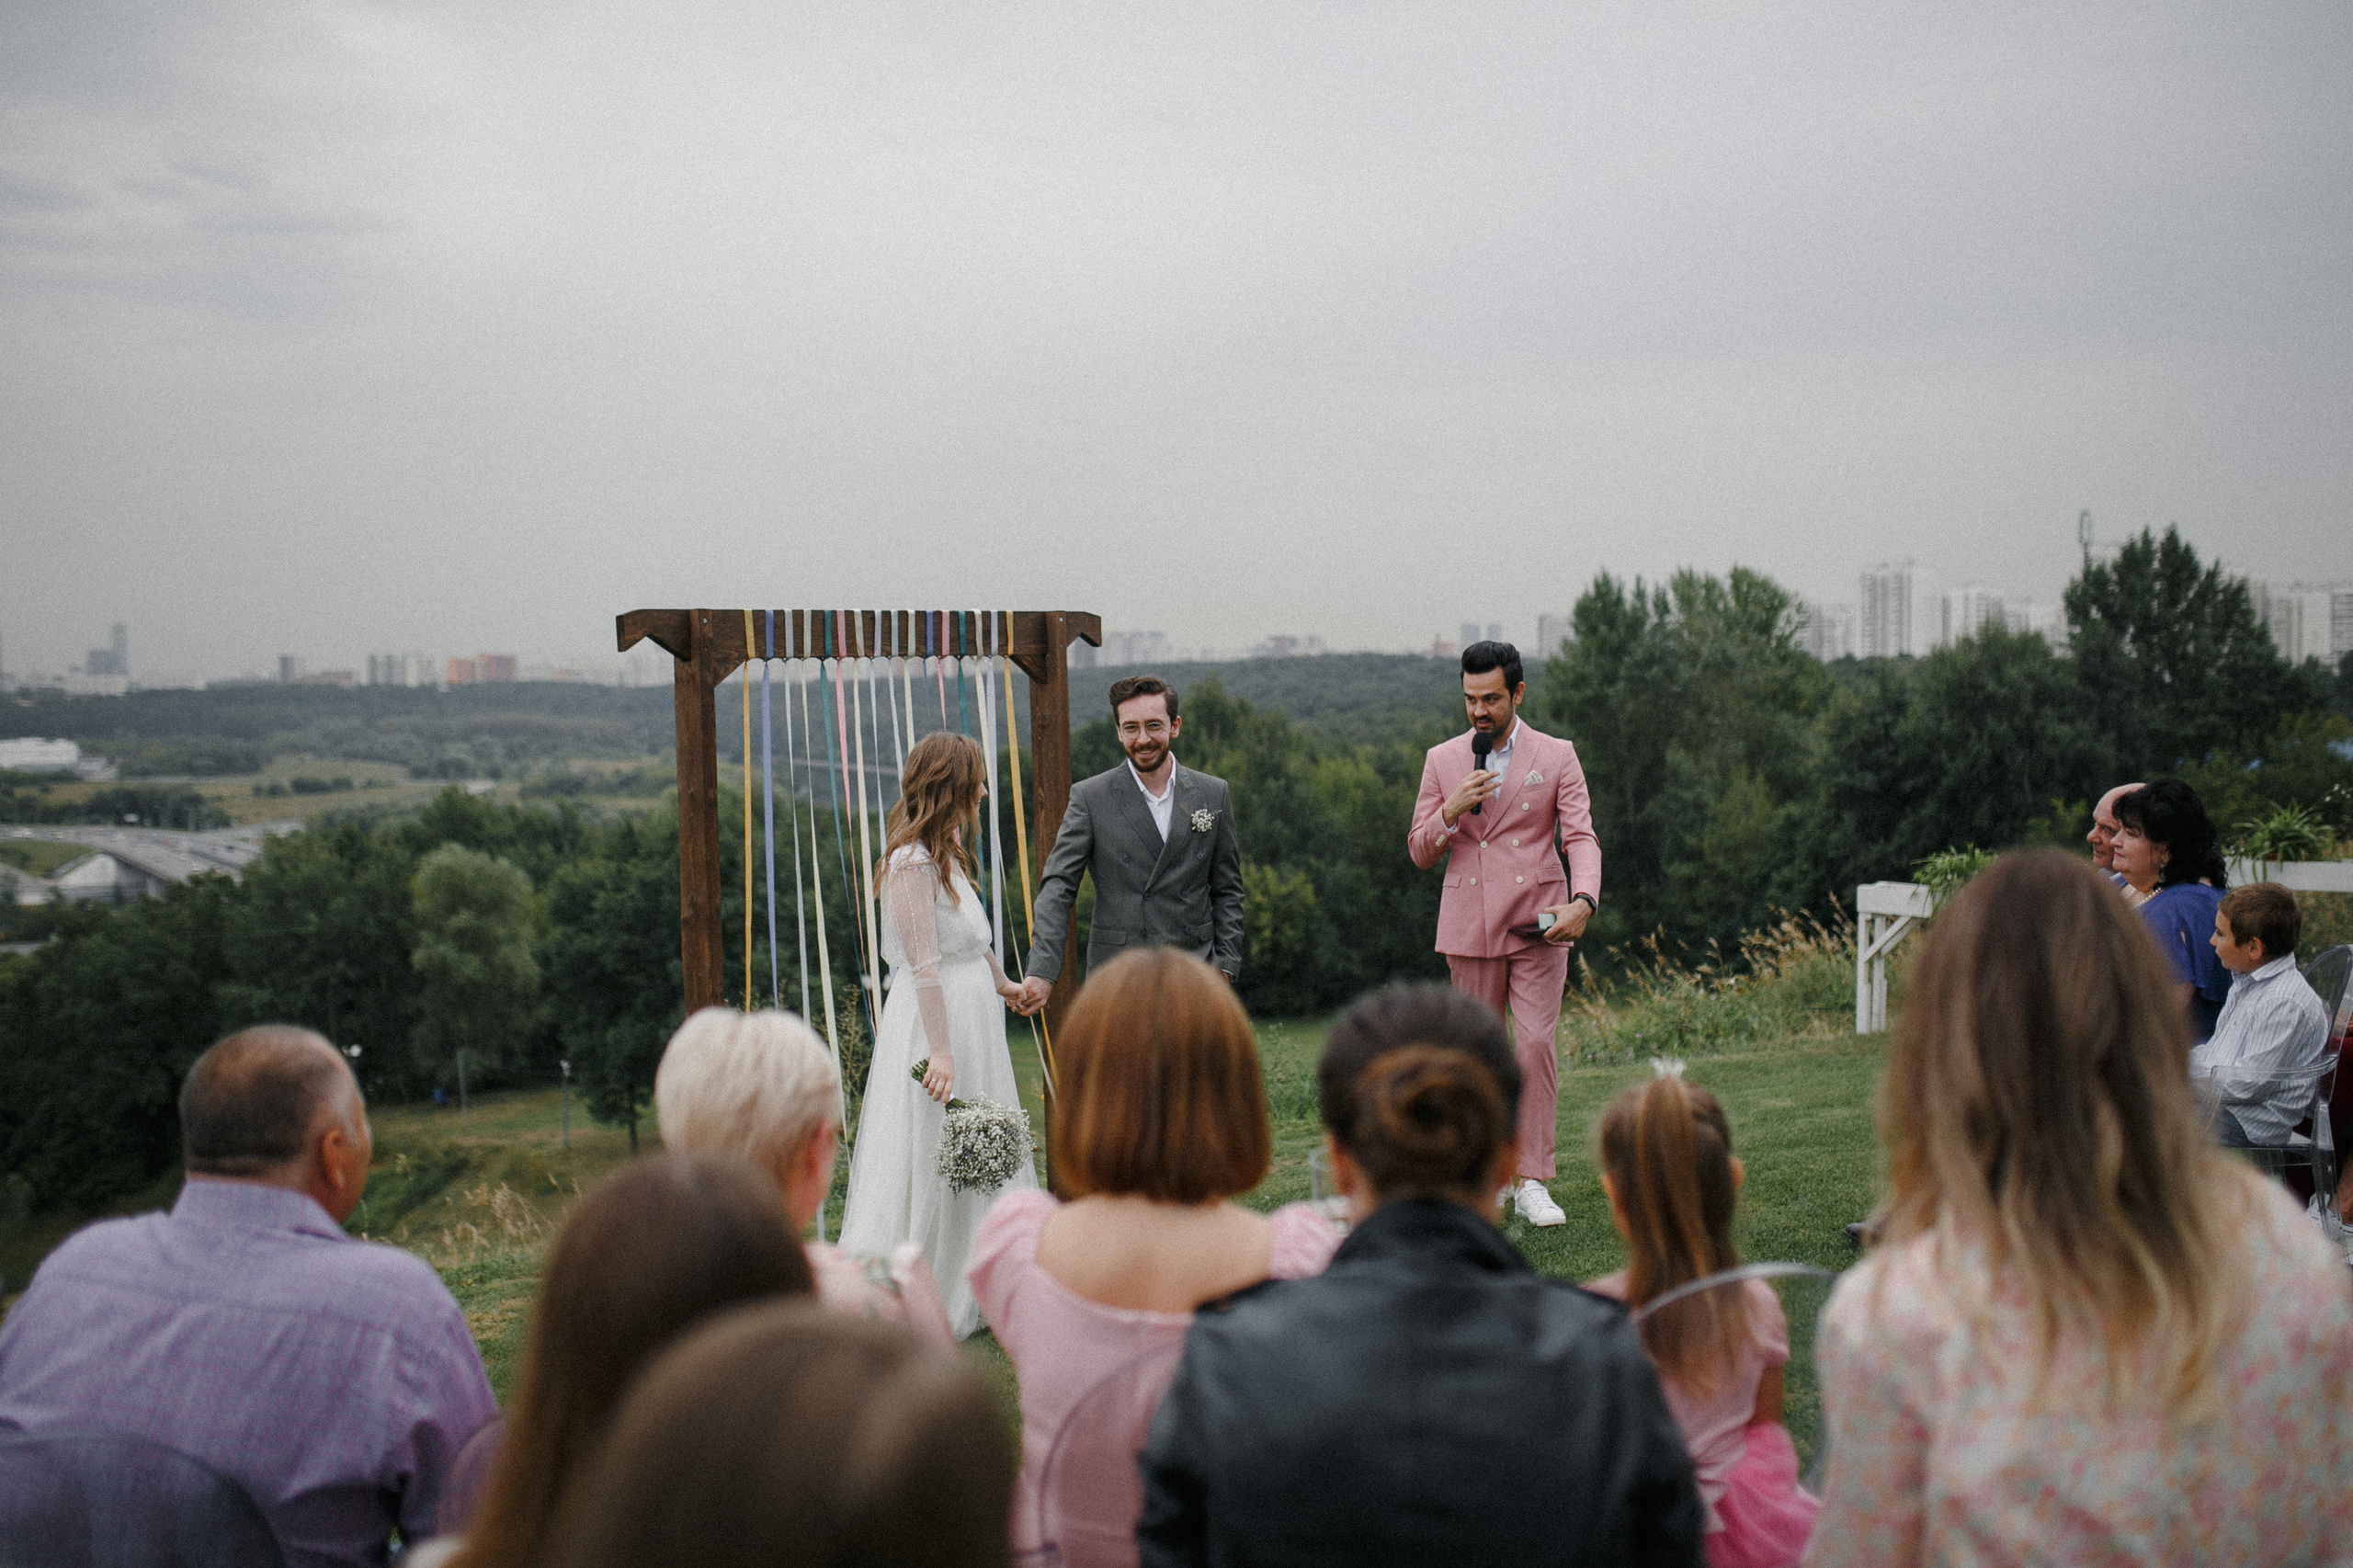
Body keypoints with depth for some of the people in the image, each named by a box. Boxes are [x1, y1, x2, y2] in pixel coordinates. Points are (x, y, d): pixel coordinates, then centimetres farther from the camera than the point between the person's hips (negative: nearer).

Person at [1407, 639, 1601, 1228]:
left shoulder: (1556, 756, 4)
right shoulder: (1441, 761, 8)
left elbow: (1581, 837, -2)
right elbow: (1420, 853, 9)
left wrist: (1582, 900, -21)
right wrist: (1451, 810, -11)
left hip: (1538, 925, -1)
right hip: (1469, 928, 2)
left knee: (1538, 1042, -9)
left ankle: (1532, 1182, -4)